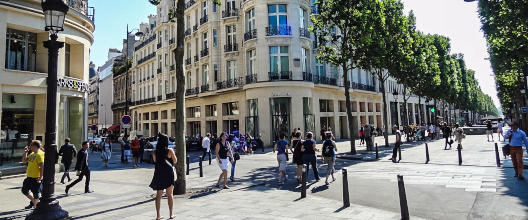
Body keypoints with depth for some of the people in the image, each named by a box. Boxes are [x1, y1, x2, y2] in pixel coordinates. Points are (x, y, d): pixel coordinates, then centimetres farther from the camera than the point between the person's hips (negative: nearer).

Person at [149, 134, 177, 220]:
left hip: (158, 174, 3)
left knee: (158, 195, 11)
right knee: (169, 194, 6)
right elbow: (175, 161, -2)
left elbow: (155, 161, 12)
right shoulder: (169, 150, -11)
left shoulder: (155, 151, -1)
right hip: (168, 173, -3)